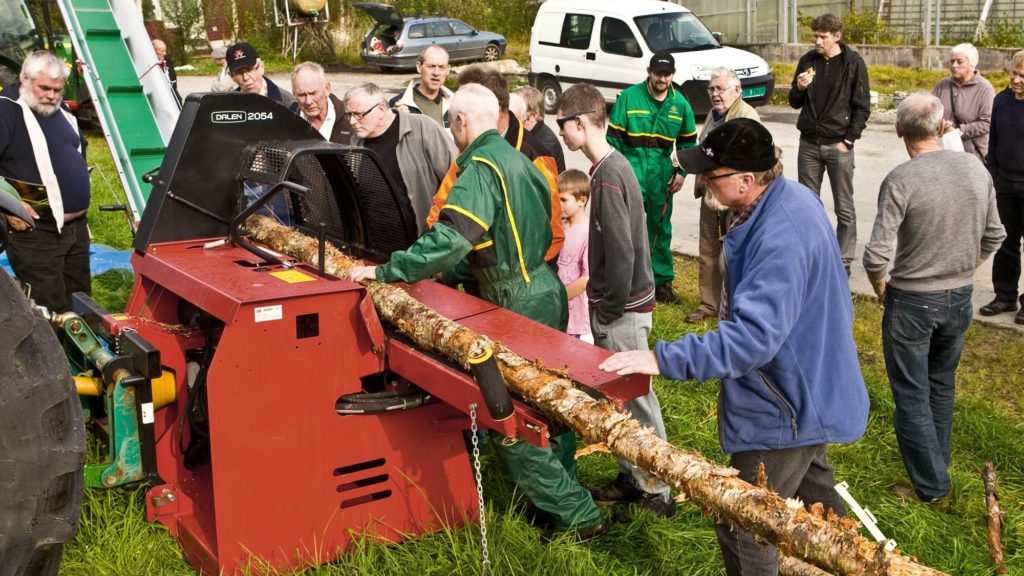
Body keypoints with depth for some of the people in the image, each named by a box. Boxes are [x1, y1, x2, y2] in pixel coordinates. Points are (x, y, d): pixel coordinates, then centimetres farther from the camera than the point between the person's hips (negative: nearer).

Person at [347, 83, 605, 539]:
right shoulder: (517, 159, 13)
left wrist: (384, 271, -25)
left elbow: (451, 237, -30)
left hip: (520, 305, -9)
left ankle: (577, 515, 5)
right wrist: (444, 272, 20)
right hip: (544, 291, 9)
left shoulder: (481, 167, -17)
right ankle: (563, 497, 34)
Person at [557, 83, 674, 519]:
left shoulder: (608, 176, -21)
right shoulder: (613, 165, 10)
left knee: (634, 397, 1)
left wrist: (609, 311, -16)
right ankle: (630, 478, 30)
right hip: (620, 301, 10)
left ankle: (656, 492, 14)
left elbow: (620, 252, -24)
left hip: (623, 308, -10)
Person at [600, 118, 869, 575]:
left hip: (788, 408, -11)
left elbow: (753, 335, -40)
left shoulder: (782, 238, -34)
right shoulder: (791, 197, -1)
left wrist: (663, 359, -40)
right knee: (812, 493, 32)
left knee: (741, 530, 0)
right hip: (809, 390, 11)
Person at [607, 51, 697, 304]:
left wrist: (681, 171, 5)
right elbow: (614, 136, -2)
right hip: (632, 169, -3)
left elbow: (687, 141, 16)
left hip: (662, 173, 4)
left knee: (660, 228, 12)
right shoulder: (629, 97, -5)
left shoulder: (680, 104, 6)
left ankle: (662, 281, 23)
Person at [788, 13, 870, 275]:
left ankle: (843, 262, 10)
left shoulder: (854, 63, -5)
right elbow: (795, 103, 12)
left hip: (838, 145, -4)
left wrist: (848, 140, -10)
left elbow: (862, 107, -4)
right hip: (809, 143, 4)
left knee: (844, 208, 2)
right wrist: (799, 88, -9)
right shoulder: (807, 61, 6)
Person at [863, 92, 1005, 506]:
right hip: (960, 299, 6)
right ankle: (937, 459, 41)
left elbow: (876, 255, -25)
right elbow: (993, 236, 6)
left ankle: (931, 485, 15)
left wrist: (880, 287, -5)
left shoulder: (900, 180, -22)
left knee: (912, 395, 8)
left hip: (912, 301, -6)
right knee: (942, 386, 24)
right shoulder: (976, 170, -5)